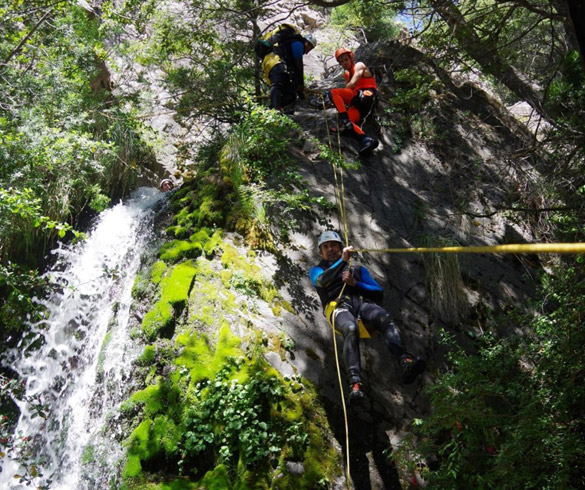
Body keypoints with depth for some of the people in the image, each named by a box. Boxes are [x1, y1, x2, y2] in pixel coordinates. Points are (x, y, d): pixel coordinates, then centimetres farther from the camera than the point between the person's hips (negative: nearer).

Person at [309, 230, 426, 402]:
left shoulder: (359, 269, 37)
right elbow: (322, 281, 3)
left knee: (384, 317, -35)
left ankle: (406, 363, -55)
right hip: (338, 306, -2)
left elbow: (379, 293, 22)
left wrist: (355, 283, 6)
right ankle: (355, 384, -52)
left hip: (362, 303, 2)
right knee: (351, 329, -39)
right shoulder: (316, 270, 32)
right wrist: (343, 261, -3)